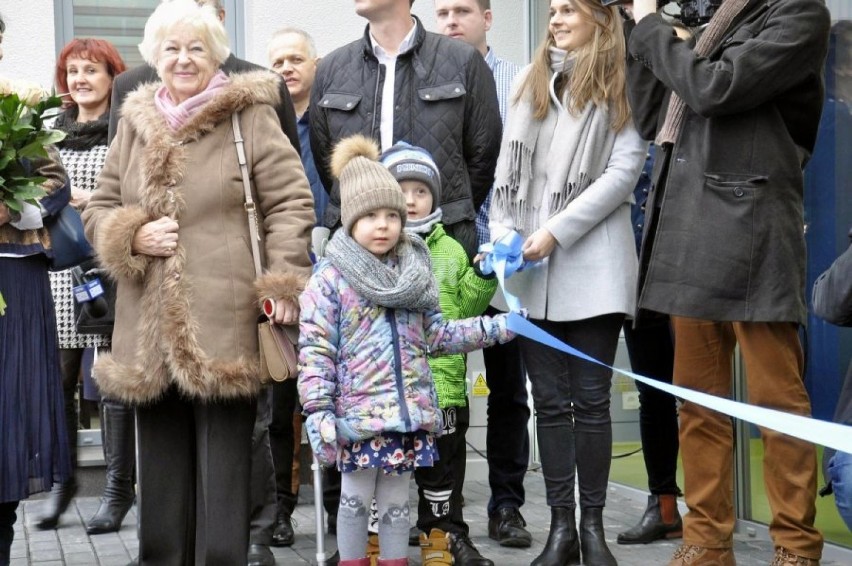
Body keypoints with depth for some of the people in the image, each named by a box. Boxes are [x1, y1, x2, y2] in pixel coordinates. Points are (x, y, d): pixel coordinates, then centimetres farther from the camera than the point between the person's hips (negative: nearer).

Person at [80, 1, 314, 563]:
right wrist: (132, 238, -3)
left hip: (224, 324, -5)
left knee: (224, 463, -1)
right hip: (151, 328, 5)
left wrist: (285, 284, -12)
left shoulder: (250, 117, 0)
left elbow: (291, 202, -3)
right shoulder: (135, 122, 13)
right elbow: (100, 208, 18)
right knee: (163, 463, 14)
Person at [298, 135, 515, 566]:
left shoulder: (413, 275, 9)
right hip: (358, 414, -4)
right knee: (355, 498, 6)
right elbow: (315, 351, -10)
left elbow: (437, 335, 15)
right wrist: (318, 411, -16)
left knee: (396, 501, 13)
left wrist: (493, 328, 9)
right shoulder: (330, 279, -7)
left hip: (410, 411, 4)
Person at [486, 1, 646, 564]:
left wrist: (556, 230, -12)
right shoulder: (528, 81, 16)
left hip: (591, 266, -4)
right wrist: (503, 233, 1)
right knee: (550, 401, 6)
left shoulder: (617, 85, 2)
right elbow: (508, 168, 14)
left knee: (591, 399, 0)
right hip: (531, 269, 4)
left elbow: (625, 168, -8)